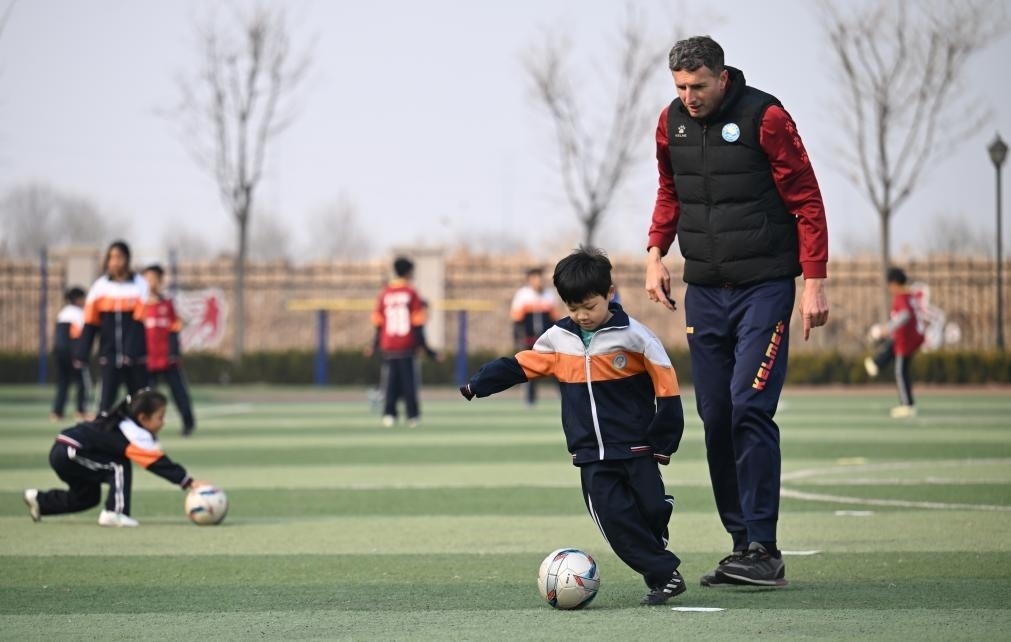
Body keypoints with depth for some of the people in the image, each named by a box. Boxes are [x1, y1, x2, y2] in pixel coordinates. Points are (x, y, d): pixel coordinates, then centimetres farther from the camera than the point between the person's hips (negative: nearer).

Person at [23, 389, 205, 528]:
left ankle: (39, 500, 32)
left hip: (60, 453, 10)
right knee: (120, 467, -11)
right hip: (68, 454, -10)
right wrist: (188, 482, -21)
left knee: (87, 497, 23)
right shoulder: (135, 434, -18)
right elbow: (158, 463, -20)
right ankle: (113, 513, -12)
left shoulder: (123, 422, 11)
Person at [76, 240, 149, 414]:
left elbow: (141, 322, -7)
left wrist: (132, 352, -17)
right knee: (106, 400, -7)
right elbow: (90, 324, 4)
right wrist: (82, 355, -2)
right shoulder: (100, 286, 4)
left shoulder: (139, 285, -1)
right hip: (109, 355, 0)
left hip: (135, 358, 0)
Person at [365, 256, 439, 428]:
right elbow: (418, 323, -7)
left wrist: (375, 345, 18)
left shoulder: (384, 293, 5)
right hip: (408, 346, -3)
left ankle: (389, 414, 0)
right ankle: (412, 416, 3)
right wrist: (425, 347, -3)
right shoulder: (412, 293, -5)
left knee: (390, 382, 7)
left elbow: (378, 323, 7)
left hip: (388, 347, 3)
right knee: (409, 382, 3)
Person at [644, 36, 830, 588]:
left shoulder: (765, 118, -11)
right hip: (704, 290, 6)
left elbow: (807, 201, -8)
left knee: (750, 408, -15)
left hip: (764, 287, -6)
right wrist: (655, 251, 7)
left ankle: (764, 552, -13)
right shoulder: (672, 123, 5)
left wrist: (814, 282, -12)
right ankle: (742, 544, 12)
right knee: (715, 418, 4)